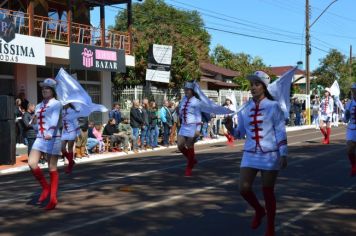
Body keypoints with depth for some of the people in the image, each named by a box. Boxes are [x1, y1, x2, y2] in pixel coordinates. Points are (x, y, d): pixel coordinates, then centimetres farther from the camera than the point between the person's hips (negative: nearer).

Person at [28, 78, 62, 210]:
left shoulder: (56, 104, -6)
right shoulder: (39, 106, 16)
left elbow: (54, 119, -23)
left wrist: (49, 134, -39)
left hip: (53, 138, -6)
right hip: (40, 138, 6)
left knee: (52, 168, -1)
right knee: (32, 163, -12)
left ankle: (53, 198, 7)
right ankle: (46, 187, 7)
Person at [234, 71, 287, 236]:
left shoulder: (273, 106, -5)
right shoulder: (245, 108, 6)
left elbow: (280, 132, -5)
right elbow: (240, 132, 12)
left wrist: (283, 154, -9)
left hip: (269, 155, -4)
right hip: (250, 154, 4)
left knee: (268, 192, 3)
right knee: (244, 188, -3)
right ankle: (259, 210, 29)